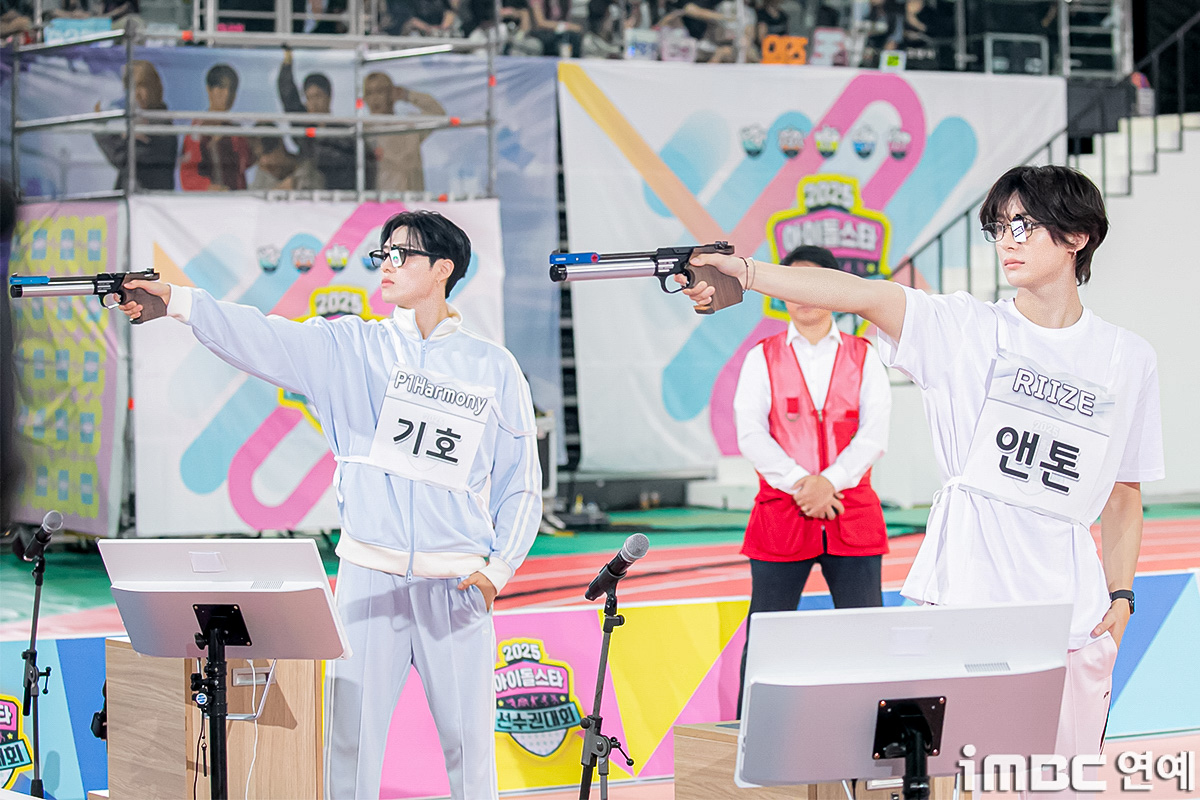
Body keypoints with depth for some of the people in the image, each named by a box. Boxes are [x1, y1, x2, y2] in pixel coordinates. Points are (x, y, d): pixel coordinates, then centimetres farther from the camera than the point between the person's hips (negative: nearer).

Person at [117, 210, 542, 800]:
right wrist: (176, 301, -23)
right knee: (352, 734, -1)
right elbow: (265, 340, -9)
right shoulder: (350, 348, 6)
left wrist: (500, 567, -3)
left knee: (468, 737, 1)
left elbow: (521, 480, 8)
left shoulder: (492, 367, 6)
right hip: (369, 575, 1)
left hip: (457, 584, -1)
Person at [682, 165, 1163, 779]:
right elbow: (861, 294, -15)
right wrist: (744, 272, -29)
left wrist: (1120, 596, 3)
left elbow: (1124, 498, 14)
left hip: (1068, 607, 2)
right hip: (961, 591, -2)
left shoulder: (1130, 359, 8)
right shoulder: (964, 328, 2)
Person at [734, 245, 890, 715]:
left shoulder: (863, 357, 9)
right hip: (780, 514, 0)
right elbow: (751, 436, -2)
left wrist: (829, 482, -14)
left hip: (853, 515, 1)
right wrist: (800, 484, -14)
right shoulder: (762, 359, 8)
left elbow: (874, 434, -1)